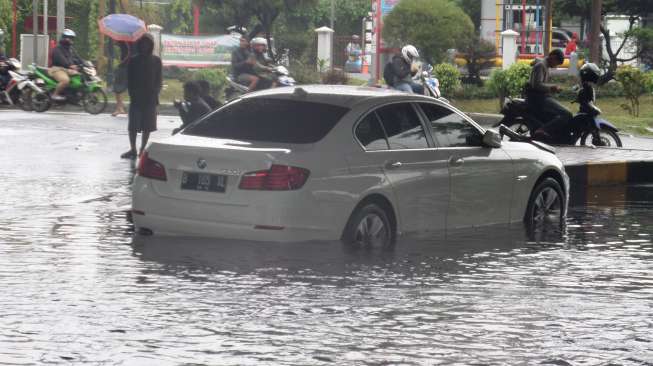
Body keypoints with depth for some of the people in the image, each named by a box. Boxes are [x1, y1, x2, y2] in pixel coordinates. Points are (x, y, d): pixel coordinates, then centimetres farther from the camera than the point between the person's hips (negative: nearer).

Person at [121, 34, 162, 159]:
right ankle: (133, 150, 4)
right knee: (133, 125, -2)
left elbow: (158, 80, 6)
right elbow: (129, 80, 3)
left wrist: (155, 94, -5)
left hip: (150, 98, 0)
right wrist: (132, 94, -6)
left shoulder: (156, 61, 4)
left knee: (147, 126, 4)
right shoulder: (133, 61, 2)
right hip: (136, 97, 0)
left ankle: (143, 149, 13)